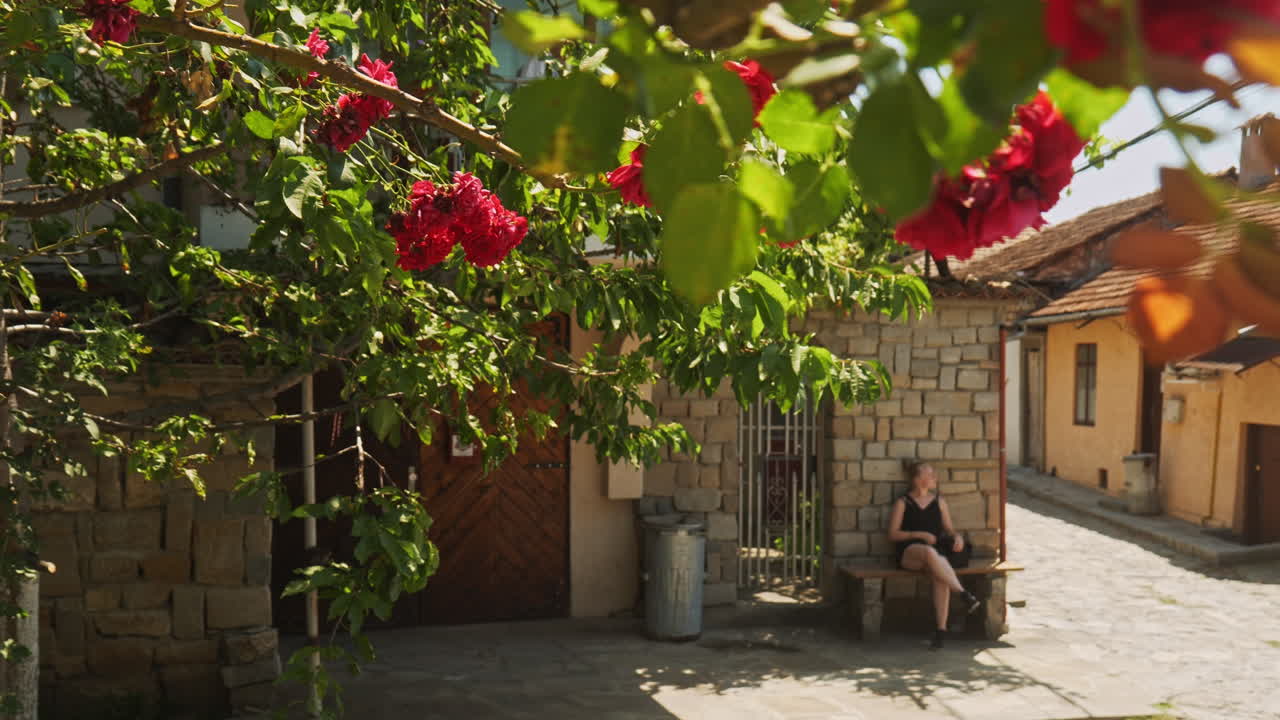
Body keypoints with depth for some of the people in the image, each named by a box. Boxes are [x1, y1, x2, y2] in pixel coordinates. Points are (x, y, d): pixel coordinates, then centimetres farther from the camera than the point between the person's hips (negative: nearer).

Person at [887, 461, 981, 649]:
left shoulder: (939, 502, 19)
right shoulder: (903, 503, 8)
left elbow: (949, 529, 19)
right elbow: (893, 534, 2)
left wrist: (957, 537, -5)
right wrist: (920, 535, -10)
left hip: (934, 552, 3)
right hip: (909, 553, -3)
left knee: (940, 573, -35)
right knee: (929, 552, -40)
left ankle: (941, 630, -38)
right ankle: (964, 593, -40)